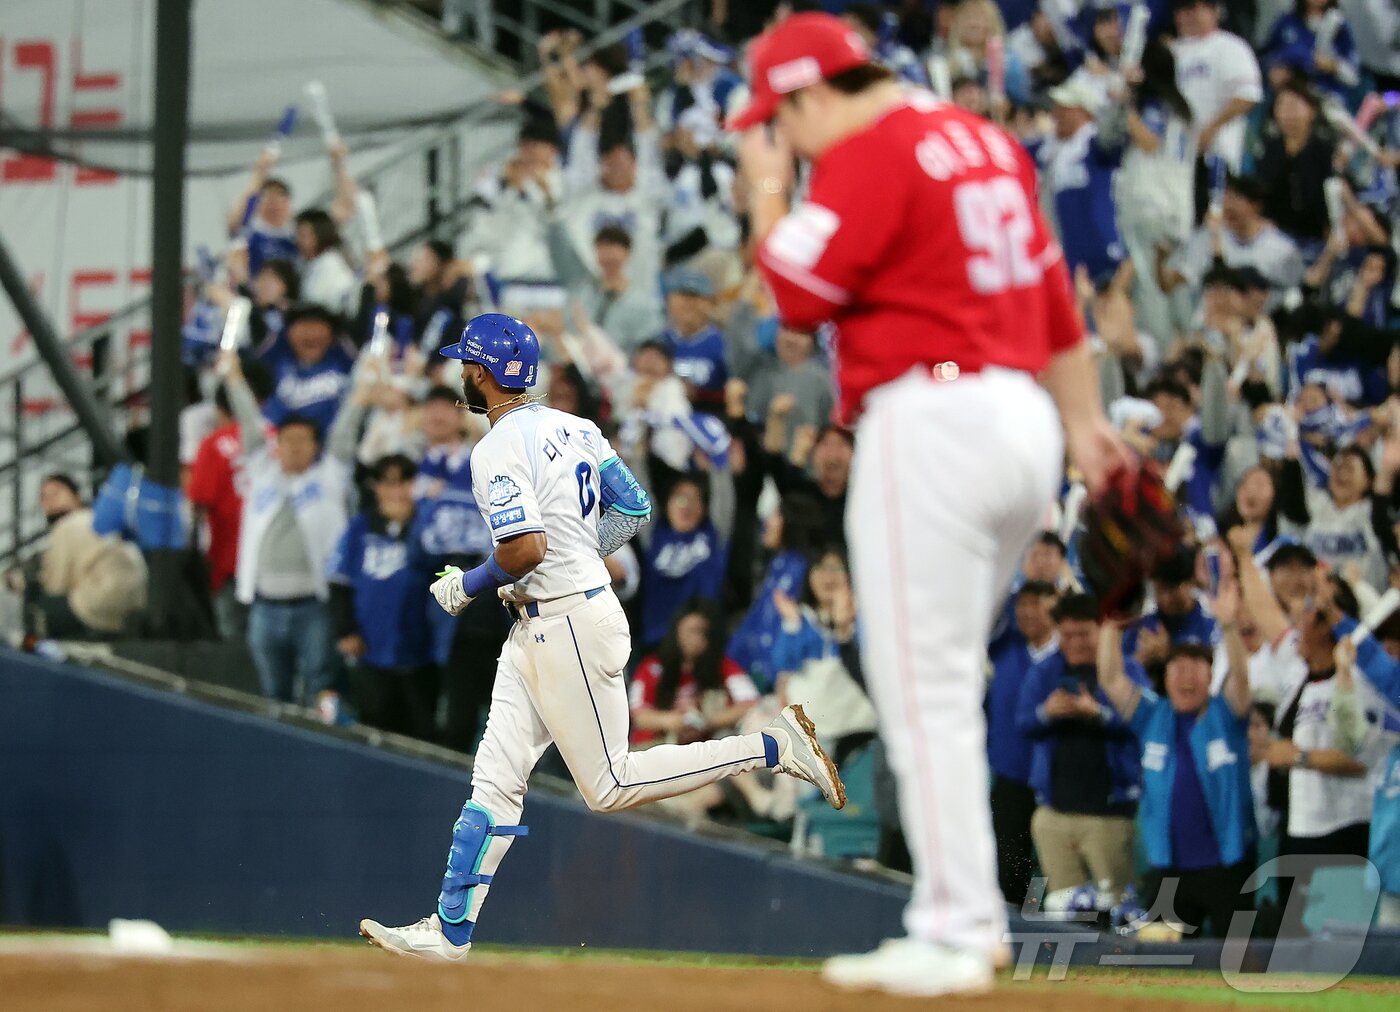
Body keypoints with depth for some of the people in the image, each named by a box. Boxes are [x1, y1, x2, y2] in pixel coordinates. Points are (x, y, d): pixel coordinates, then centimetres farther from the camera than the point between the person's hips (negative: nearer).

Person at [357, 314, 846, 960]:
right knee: (494, 779, 7)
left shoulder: (497, 451, -16)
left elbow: (526, 549, -25)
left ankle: (772, 746, -6)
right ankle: (449, 931, 7)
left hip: (568, 627, -10)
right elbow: (634, 507, 14)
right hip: (538, 630, 10)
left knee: (609, 786, -5)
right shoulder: (572, 428, 11)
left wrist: (471, 584, -7)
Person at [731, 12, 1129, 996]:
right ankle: (968, 914, 17)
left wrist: (767, 191, 4)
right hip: (1026, 420, 9)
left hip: (933, 421, -9)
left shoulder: (869, 154, -10)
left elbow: (796, 293, -11)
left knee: (922, 689, -6)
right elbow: (1055, 289, 21)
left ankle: (953, 934, -7)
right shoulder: (988, 142, 17)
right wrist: (1084, 421, 25)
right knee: (945, 684, 17)